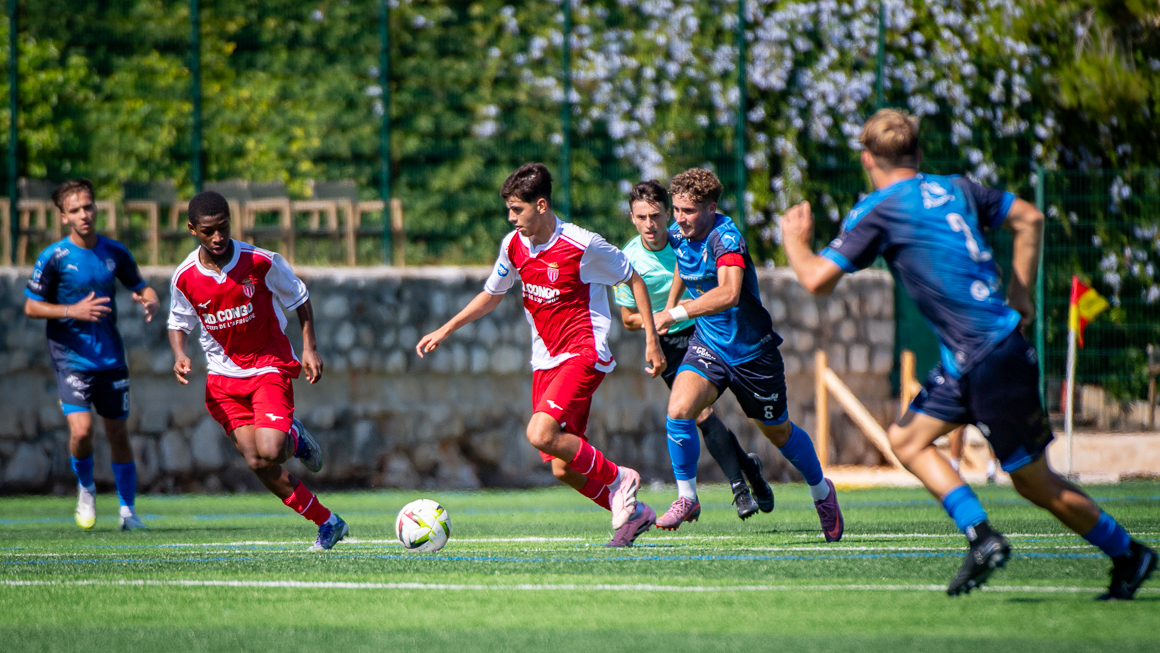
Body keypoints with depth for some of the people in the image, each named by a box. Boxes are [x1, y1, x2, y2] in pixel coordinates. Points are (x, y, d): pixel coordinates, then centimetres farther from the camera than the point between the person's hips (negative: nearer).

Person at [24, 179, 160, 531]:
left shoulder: (115, 253, 3)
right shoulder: (54, 257, -9)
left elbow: (141, 287, 16)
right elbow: (31, 307, -5)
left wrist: (150, 301, -8)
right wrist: (73, 310, -19)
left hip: (111, 357, 4)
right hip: (71, 357, -4)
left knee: (118, 433, 7)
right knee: (81, 430, -18)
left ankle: (128, 510, 21)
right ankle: (85, 489, 12)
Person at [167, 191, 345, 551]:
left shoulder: (261, 262, -14)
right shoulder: (185, 277, -7)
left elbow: (299, 299, 2)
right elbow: (178, 323, 11)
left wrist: (309, 348, -6)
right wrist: (180, 355, -9)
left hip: (269, 365, -3)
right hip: (223, 374, 3)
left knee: (270, 451, -23)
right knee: (256, 463, -8)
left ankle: (294, 438, 16)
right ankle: (328, 523, 8)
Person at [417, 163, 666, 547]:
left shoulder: (582, 245, -15)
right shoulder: (514, 245, 3)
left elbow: (633, 280, -2)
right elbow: (492, 294, 21)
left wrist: (651, 340, -4)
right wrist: (445, 331, 16)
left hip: (584, 354, -7)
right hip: (546, 359, 7)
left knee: (540, 433, -26)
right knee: (562, 468, 0)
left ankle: (618, 479, -6)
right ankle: (633, 513, 19)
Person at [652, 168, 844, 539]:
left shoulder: (726, 238, -26)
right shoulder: (678, 235, -3)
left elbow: (729, 294, -43)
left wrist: (677, 313, -41)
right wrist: (669, 304, 29)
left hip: (751, 351, -5)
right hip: (707, 345, 5)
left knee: (778, 432, 14)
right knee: (679, 410, -23)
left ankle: (822, 492, 41)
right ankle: (687, 499, -8)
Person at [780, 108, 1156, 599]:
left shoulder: (877, 212, -10)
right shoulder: (955, 190, 11)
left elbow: (817, 280, -11)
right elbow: (1029, 218, 18)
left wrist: (795, 240, 10)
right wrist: (1019, 298, 20)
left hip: (992, 356, -8)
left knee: (1035, 482, 3)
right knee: (906, 440, 12)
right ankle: (981, 536, 3)